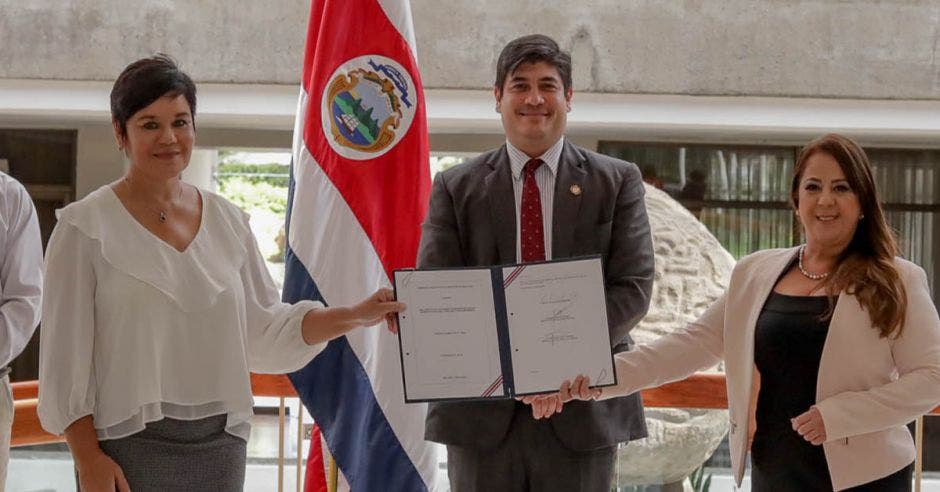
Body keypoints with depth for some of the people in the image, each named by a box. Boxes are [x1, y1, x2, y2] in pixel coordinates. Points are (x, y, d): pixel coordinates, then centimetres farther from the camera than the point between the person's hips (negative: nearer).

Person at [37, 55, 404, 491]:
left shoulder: (227, 221, 10)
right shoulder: (86, 225, -3)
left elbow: (265, 327, 12)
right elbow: (64, 354, -5)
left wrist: (357, 316, 1)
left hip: (220, 442, 4)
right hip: (132, 446, -4)